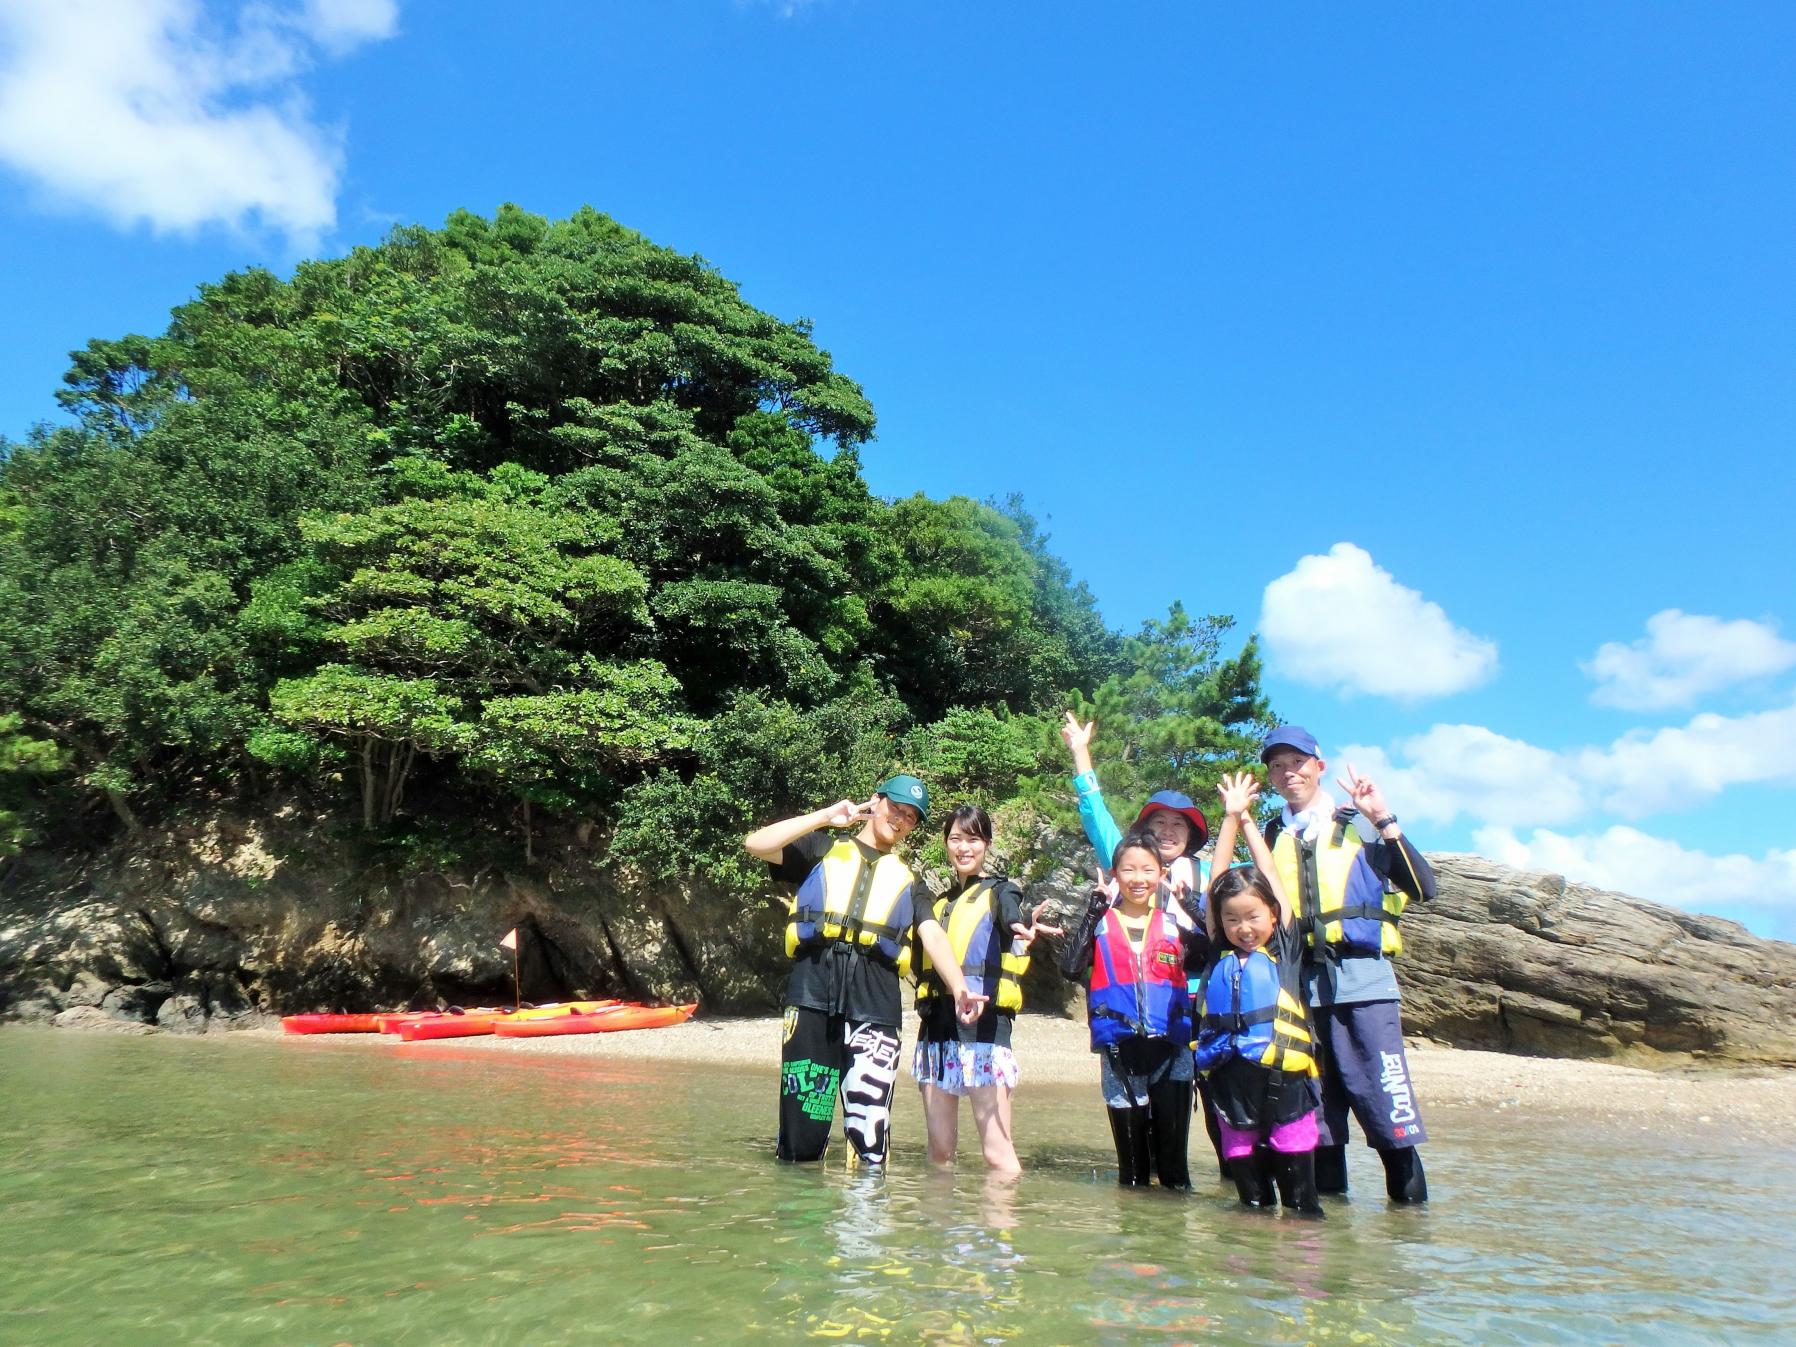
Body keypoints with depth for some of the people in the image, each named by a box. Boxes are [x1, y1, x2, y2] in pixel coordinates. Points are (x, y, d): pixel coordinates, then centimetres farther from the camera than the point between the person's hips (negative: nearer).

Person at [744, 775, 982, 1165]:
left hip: (875, 1004, 1)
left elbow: (933, 935, 6)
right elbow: (756, 844, 3)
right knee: (801, 1128, 0)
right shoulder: (822, 851, 17)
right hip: (812, 996, -1)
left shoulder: (907, 880, 21)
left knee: (869, 1126, -8)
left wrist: (959, 988, -12)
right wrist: (825, 816, 1)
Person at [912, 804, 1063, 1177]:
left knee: (997, 1153, -8)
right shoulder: (940, 902, 20)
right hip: (937, 1027, 6)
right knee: (940, 1152, 9)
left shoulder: (999, 891, 2)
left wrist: (1022, 924, -46)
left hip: (983, 1024, -6)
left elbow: (1011, 915, -24)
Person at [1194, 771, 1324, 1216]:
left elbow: (1270, 875, 7)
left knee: (1301, 1203, 3)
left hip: (1286, 1083, -2)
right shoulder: (1220, 953, 7)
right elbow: (1218, 878, 7)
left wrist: (1247, 819, 15)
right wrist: (1229, 818, 11)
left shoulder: (1286, 946, 4)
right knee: (1250, 1203, 11)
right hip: (1231, 1083, 2)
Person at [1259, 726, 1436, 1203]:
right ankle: (1327, 1196, 22)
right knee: (1316, 1112, 9)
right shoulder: (1270, 836, 13)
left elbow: (1423, 888, -5)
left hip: (1362, 982, -3)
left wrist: (1385, 821, -10)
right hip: (1298, 988, 3)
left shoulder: (1359, 824, 5)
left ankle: (1412, 1201, 8)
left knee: (1386, 1106, -5)